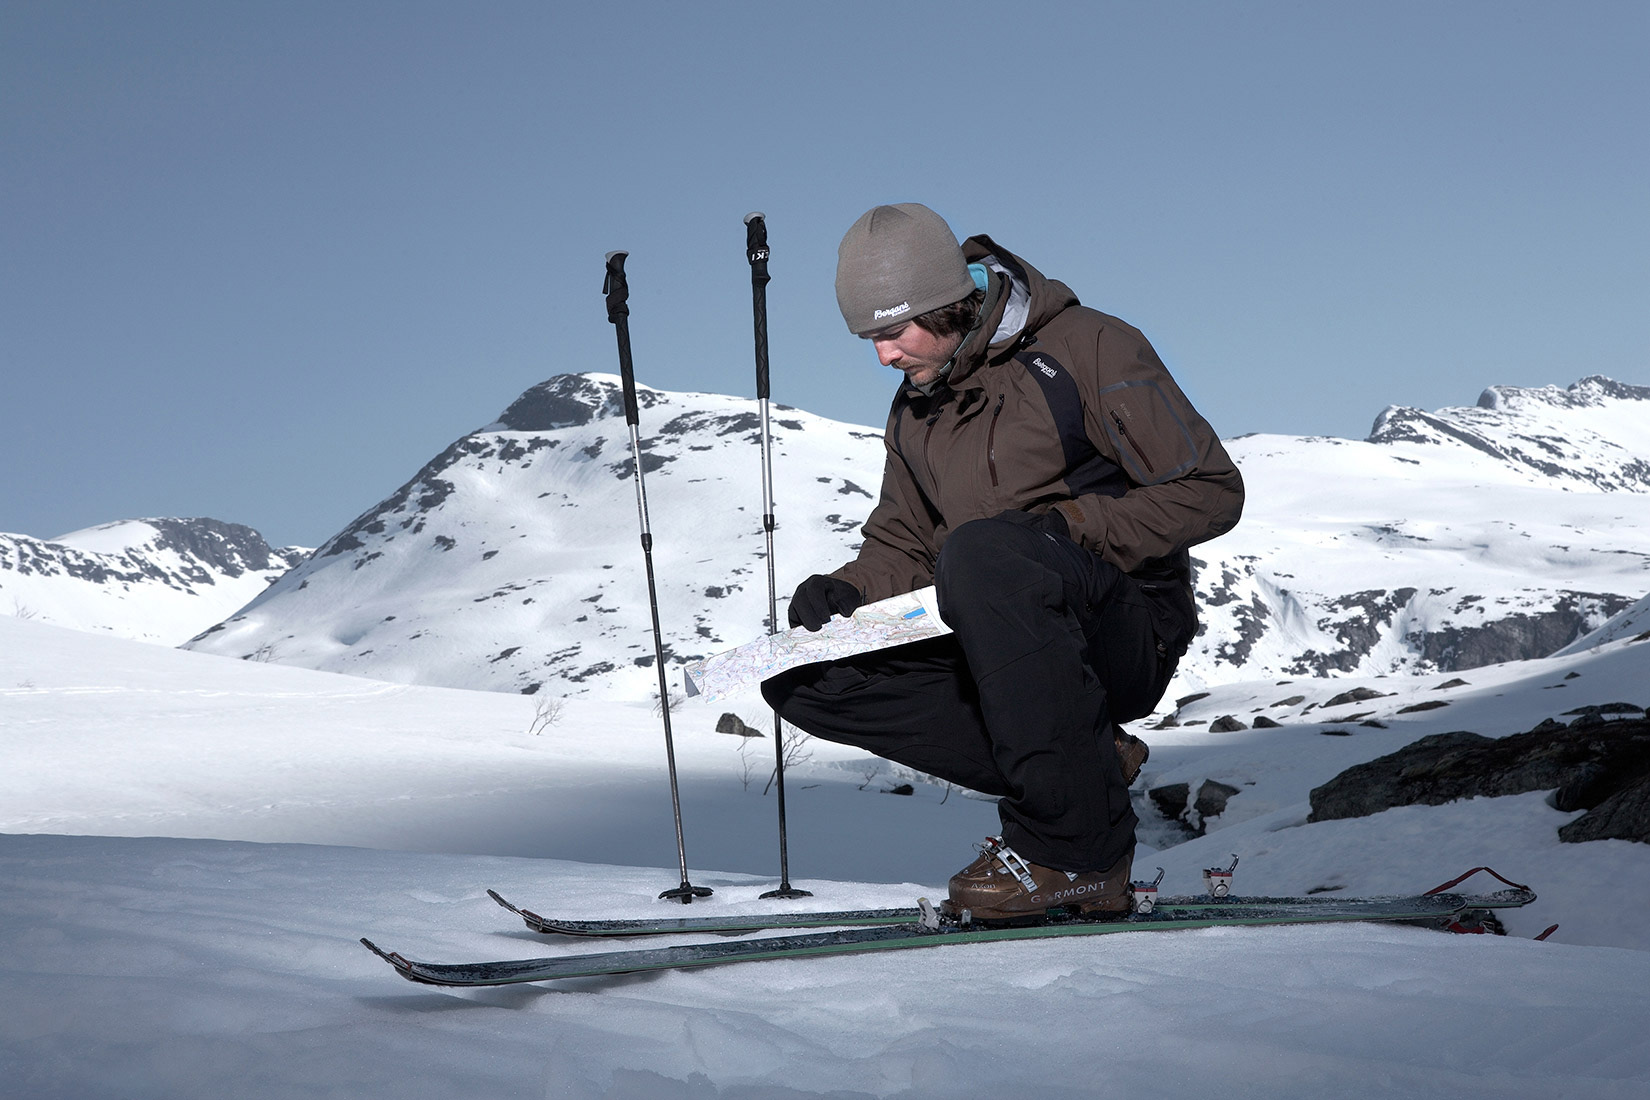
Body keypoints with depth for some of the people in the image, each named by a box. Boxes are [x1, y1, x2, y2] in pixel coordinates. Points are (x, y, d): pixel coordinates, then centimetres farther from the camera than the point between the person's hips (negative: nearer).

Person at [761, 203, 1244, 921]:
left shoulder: (1083, 350, -9)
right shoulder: (913, 411, 13)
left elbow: (1212, 492, -11)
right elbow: (903, 546, 20)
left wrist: (1066, 528, -21)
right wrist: (848, 592, -4)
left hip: (1128, 634, -8)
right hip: (1002, 646, 8)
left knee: (983, 550, -37)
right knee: (800, 679, -10)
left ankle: (1076, 849, -30)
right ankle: (1087, 764, -11)